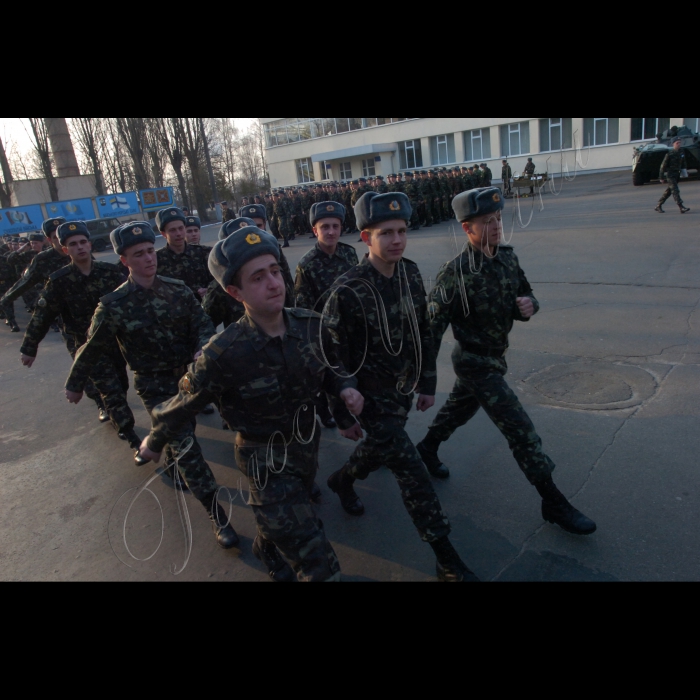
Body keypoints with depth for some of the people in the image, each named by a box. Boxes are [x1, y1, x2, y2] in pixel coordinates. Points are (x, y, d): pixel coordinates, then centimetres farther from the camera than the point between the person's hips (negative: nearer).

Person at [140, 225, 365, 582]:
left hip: (307, 444, 5)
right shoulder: (224, 354, -29)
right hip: (266, 461, -5)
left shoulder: (310, 325, -16)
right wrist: (154, 441, 5)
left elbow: (330, 368, 4)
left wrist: (345, 389, -17)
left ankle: (265, 547, 67)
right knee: (321, 568, -3)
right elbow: (184, 403, -12)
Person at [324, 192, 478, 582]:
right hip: (373, 398, -6)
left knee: (380, 450, 26)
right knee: (412, 473, -6)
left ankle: (343, 481, 57)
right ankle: (447, 559, 8)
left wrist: (428, 384, 10)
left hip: (403, 391, 7)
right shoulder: (348, 291, -23)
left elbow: (423, 333, 6)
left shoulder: (411, 274, -4)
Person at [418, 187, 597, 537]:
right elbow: (432, 325, -20)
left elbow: (525, 294, 10)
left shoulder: (507, 257, -2)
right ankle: (554, 503, 9)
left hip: (493, 357, 8)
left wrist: (528, 305, -14)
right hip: (475, 363, -7)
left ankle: (427, 449, 52)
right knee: (521, 430, -5)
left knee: (459, 409, 27)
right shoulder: (456, 274, -23)